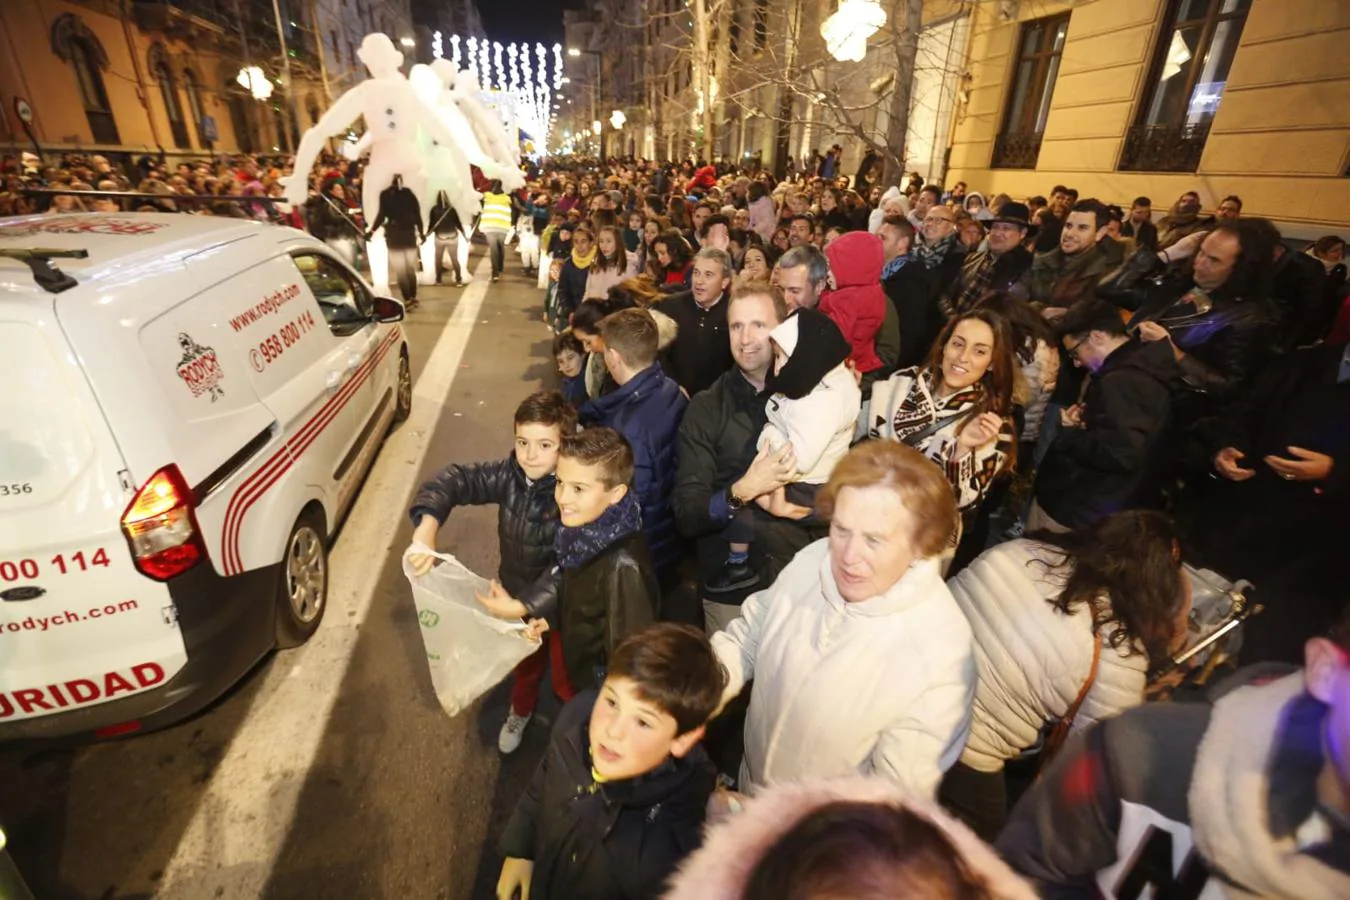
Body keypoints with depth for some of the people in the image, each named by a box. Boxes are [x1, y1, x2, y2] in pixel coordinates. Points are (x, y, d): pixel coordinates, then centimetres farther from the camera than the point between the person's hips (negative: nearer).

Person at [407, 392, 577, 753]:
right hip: (517, 592, 5)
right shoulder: (509, 474, -16)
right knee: (525, 662, 31)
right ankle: (521, 711, 62)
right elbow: (455, 479, -21)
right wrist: (428, 526, -38)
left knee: (565, 675, 19)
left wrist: (528, 604, -40)